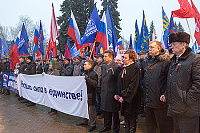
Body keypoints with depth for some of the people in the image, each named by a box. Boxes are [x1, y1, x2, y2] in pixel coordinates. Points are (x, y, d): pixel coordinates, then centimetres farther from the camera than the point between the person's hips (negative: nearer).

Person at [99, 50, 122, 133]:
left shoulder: (116, 67, -14)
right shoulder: (104, 66, 13)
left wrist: (117, 94, -17)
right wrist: (102, 90, 17)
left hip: (112, 93, -8)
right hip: (104, 93, 8)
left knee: (114, 112, 6)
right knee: (105, 110, 18)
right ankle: (107, 126, 34)